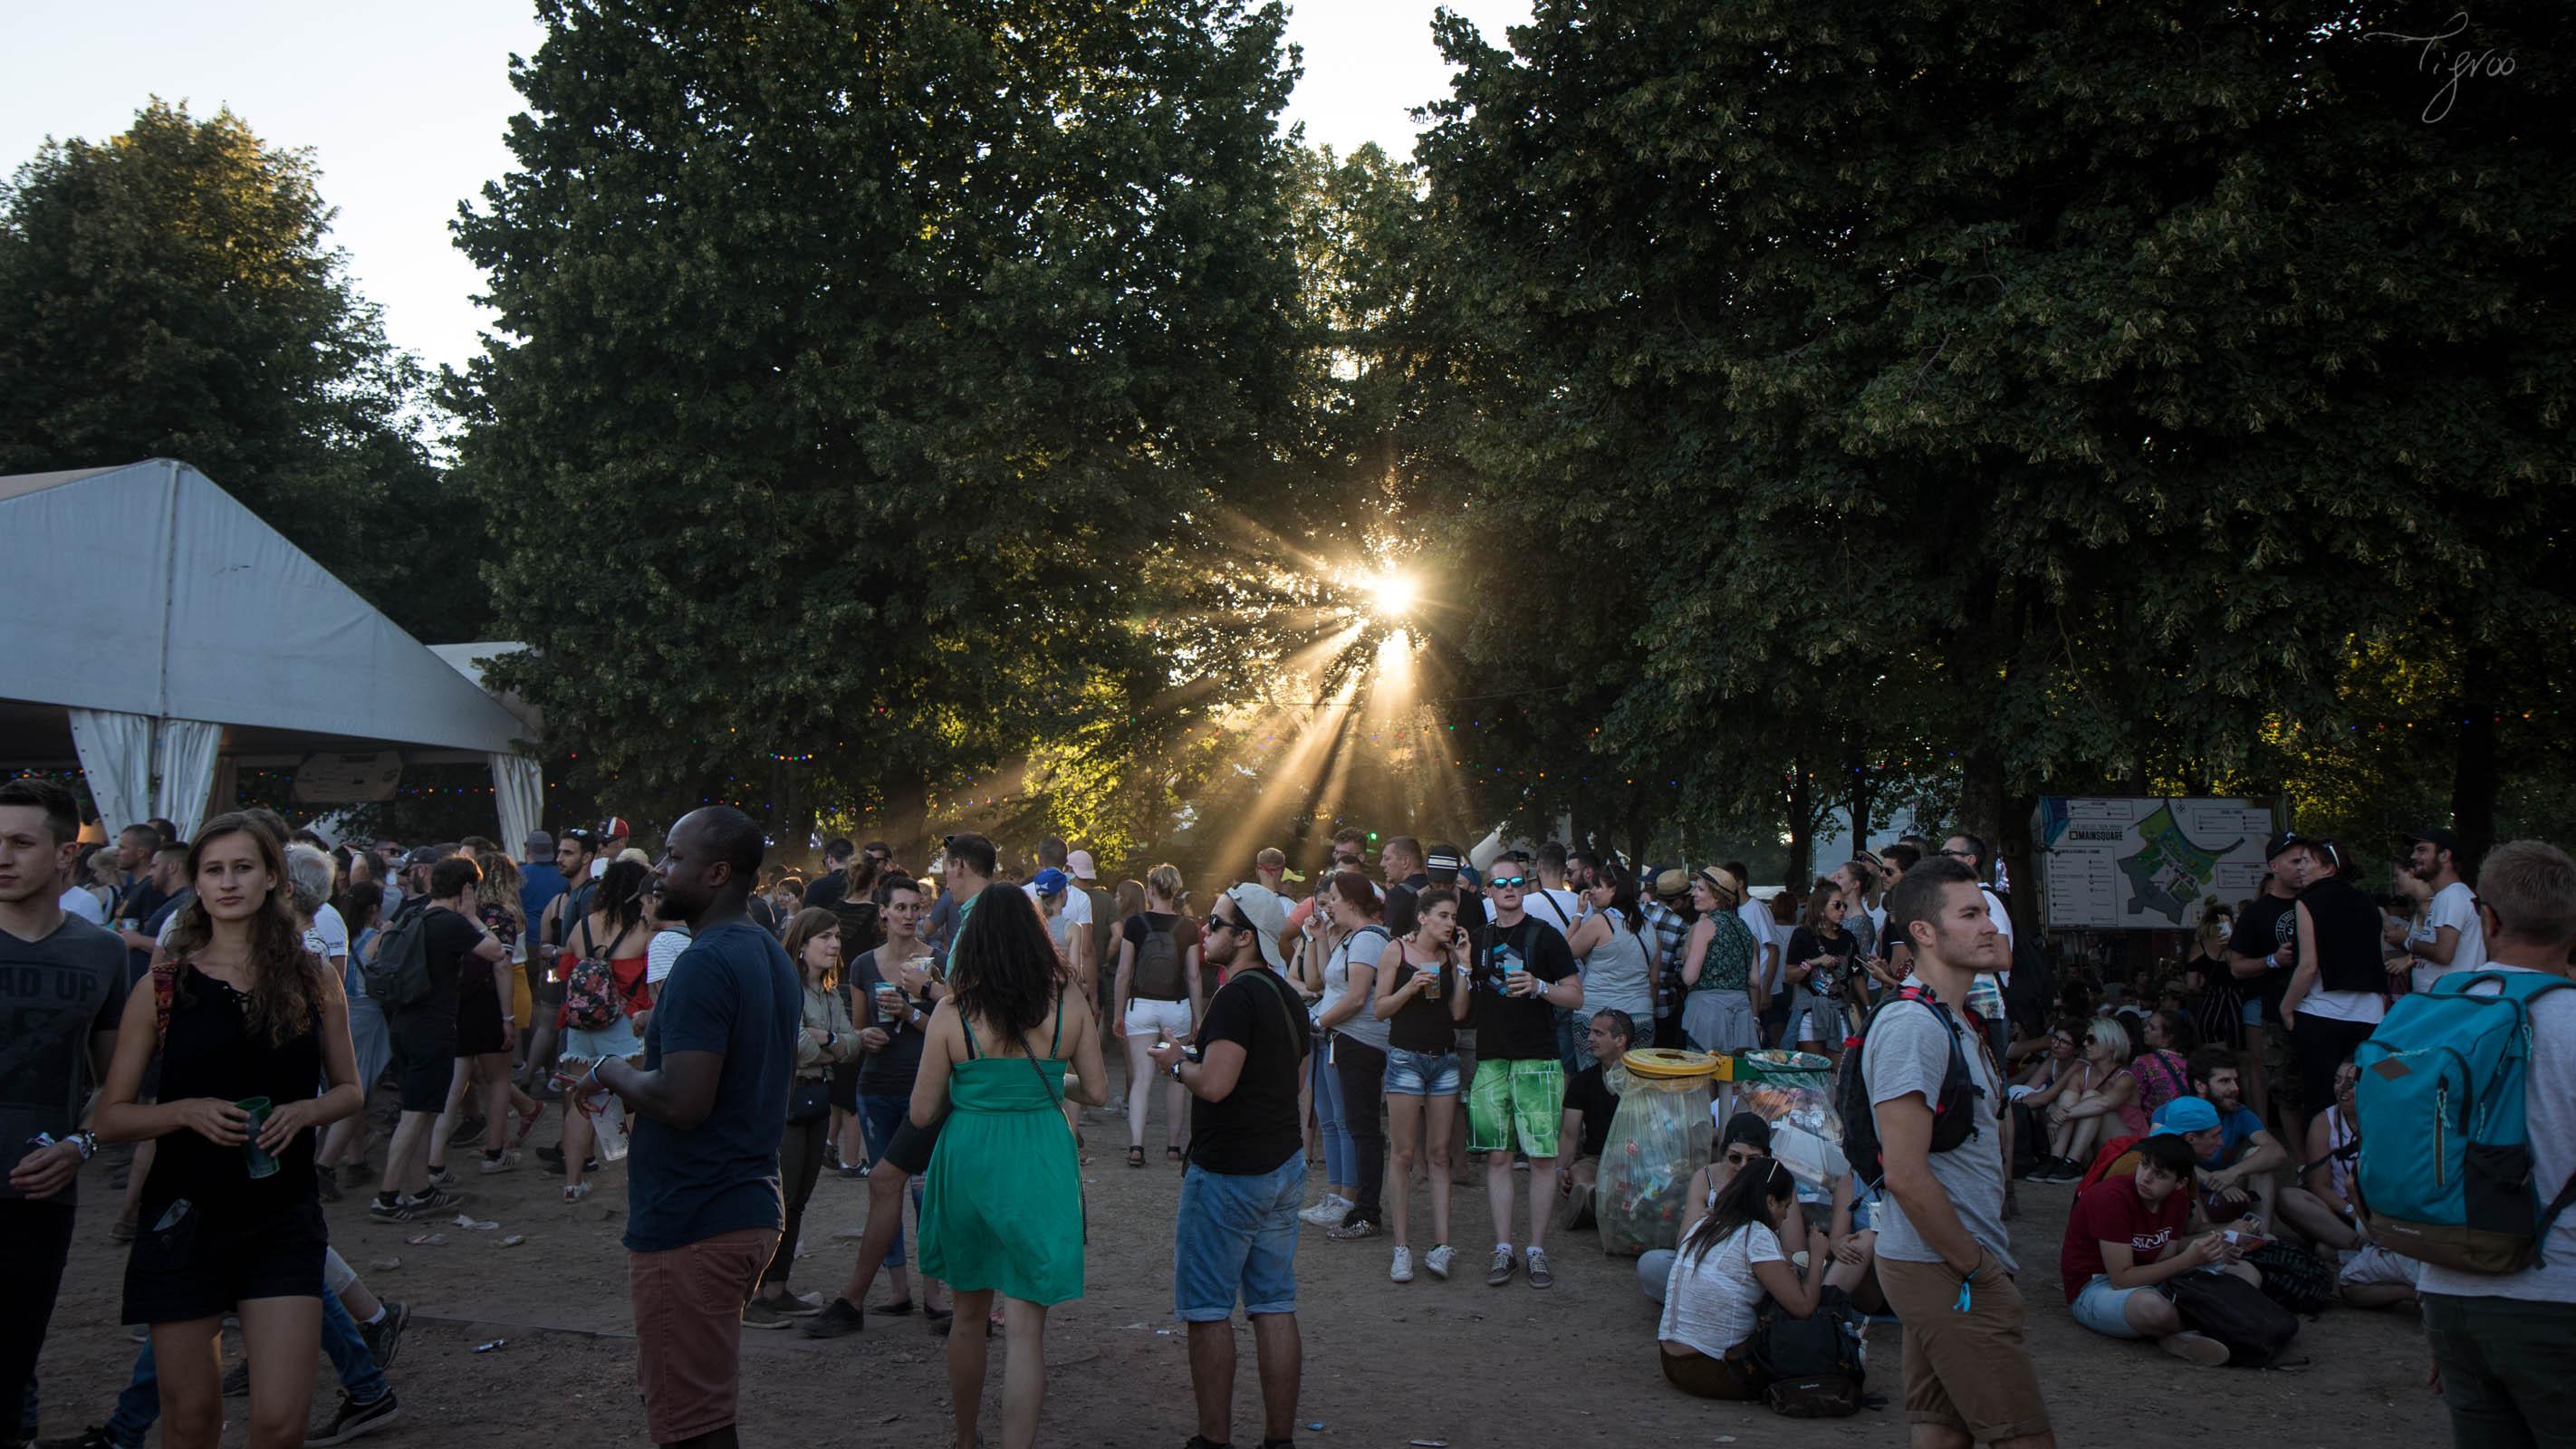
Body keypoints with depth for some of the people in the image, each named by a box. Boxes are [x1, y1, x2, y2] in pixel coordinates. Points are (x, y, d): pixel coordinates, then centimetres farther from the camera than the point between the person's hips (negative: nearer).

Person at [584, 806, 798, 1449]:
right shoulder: (771, 954, 12)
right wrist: (668, 1027, 15)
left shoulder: (706, 964, -20)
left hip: (692, 1226, -10)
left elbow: (681, 1103, -26)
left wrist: (611, 1070, -9)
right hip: (751, 1208, 10)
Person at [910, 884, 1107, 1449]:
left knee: (969, 1311, 20)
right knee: (1026, 1328, 3)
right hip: (1041, 1166, -1)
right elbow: (1097, 1092, 3)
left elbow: (922, 1114, -4)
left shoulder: (953, 1012, -8)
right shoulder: (1068, 1004, -5)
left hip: (968, 1161, 1)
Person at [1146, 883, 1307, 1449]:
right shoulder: (1288, 996, 11)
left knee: (1208, 1309, 2)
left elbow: (1214, 1084, -26)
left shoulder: (1238, 996, -18)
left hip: (1228, 1171, -9)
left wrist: (1176, 1062, -7)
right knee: (1275, 1306, 10)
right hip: (1285, 1164, 9)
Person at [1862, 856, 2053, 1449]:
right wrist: (1978, 1267, -16)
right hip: (1944, 1271, -10)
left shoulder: (1955, 1025, 15)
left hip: (1949, 1266, 10)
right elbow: (1905, 1173, -24)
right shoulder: (1912, 1027, -18)